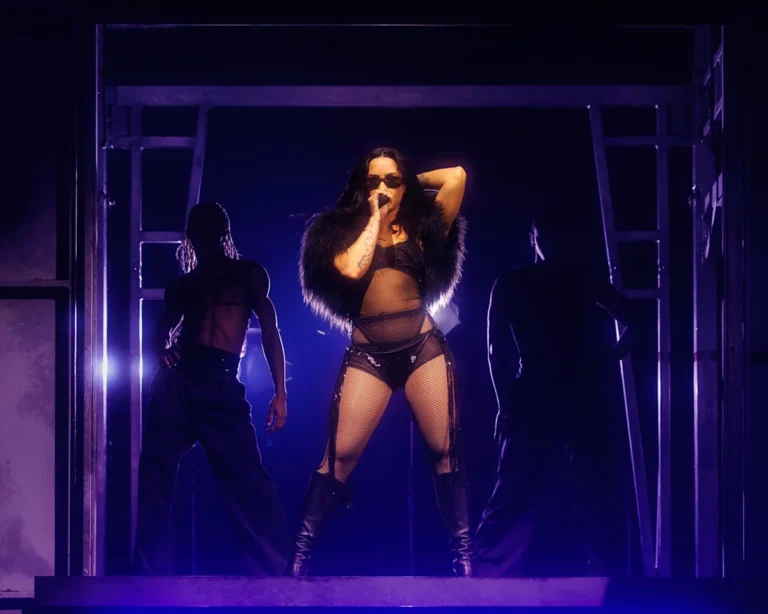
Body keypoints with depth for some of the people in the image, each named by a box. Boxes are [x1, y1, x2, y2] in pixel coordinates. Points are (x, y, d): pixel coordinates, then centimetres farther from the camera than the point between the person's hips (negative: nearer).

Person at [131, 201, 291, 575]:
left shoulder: (249, 274, 15)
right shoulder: (181, 284, 23)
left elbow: (269, 330, 8)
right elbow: (163, 331, 21)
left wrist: (280, 393, -4)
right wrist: (160, 351, -6)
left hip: (221, 386, -3)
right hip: (175, 382, 3)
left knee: (248, 481, -12)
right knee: (152, 475, -4)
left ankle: (276, 577, -11)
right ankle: (149, 576, -1)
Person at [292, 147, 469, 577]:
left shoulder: (418, 226, 10)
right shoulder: (342, 230, 10)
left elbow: (457, 176, 2)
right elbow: (351, 269, -11)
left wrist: (411, 182, 14)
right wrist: (374, 217, 0)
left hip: (422, 346, 1)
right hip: (367, 353, -1)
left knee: (444, 449, -4)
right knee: (341, 453, -8)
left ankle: (464, 554, -1)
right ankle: (299, 556, -8)